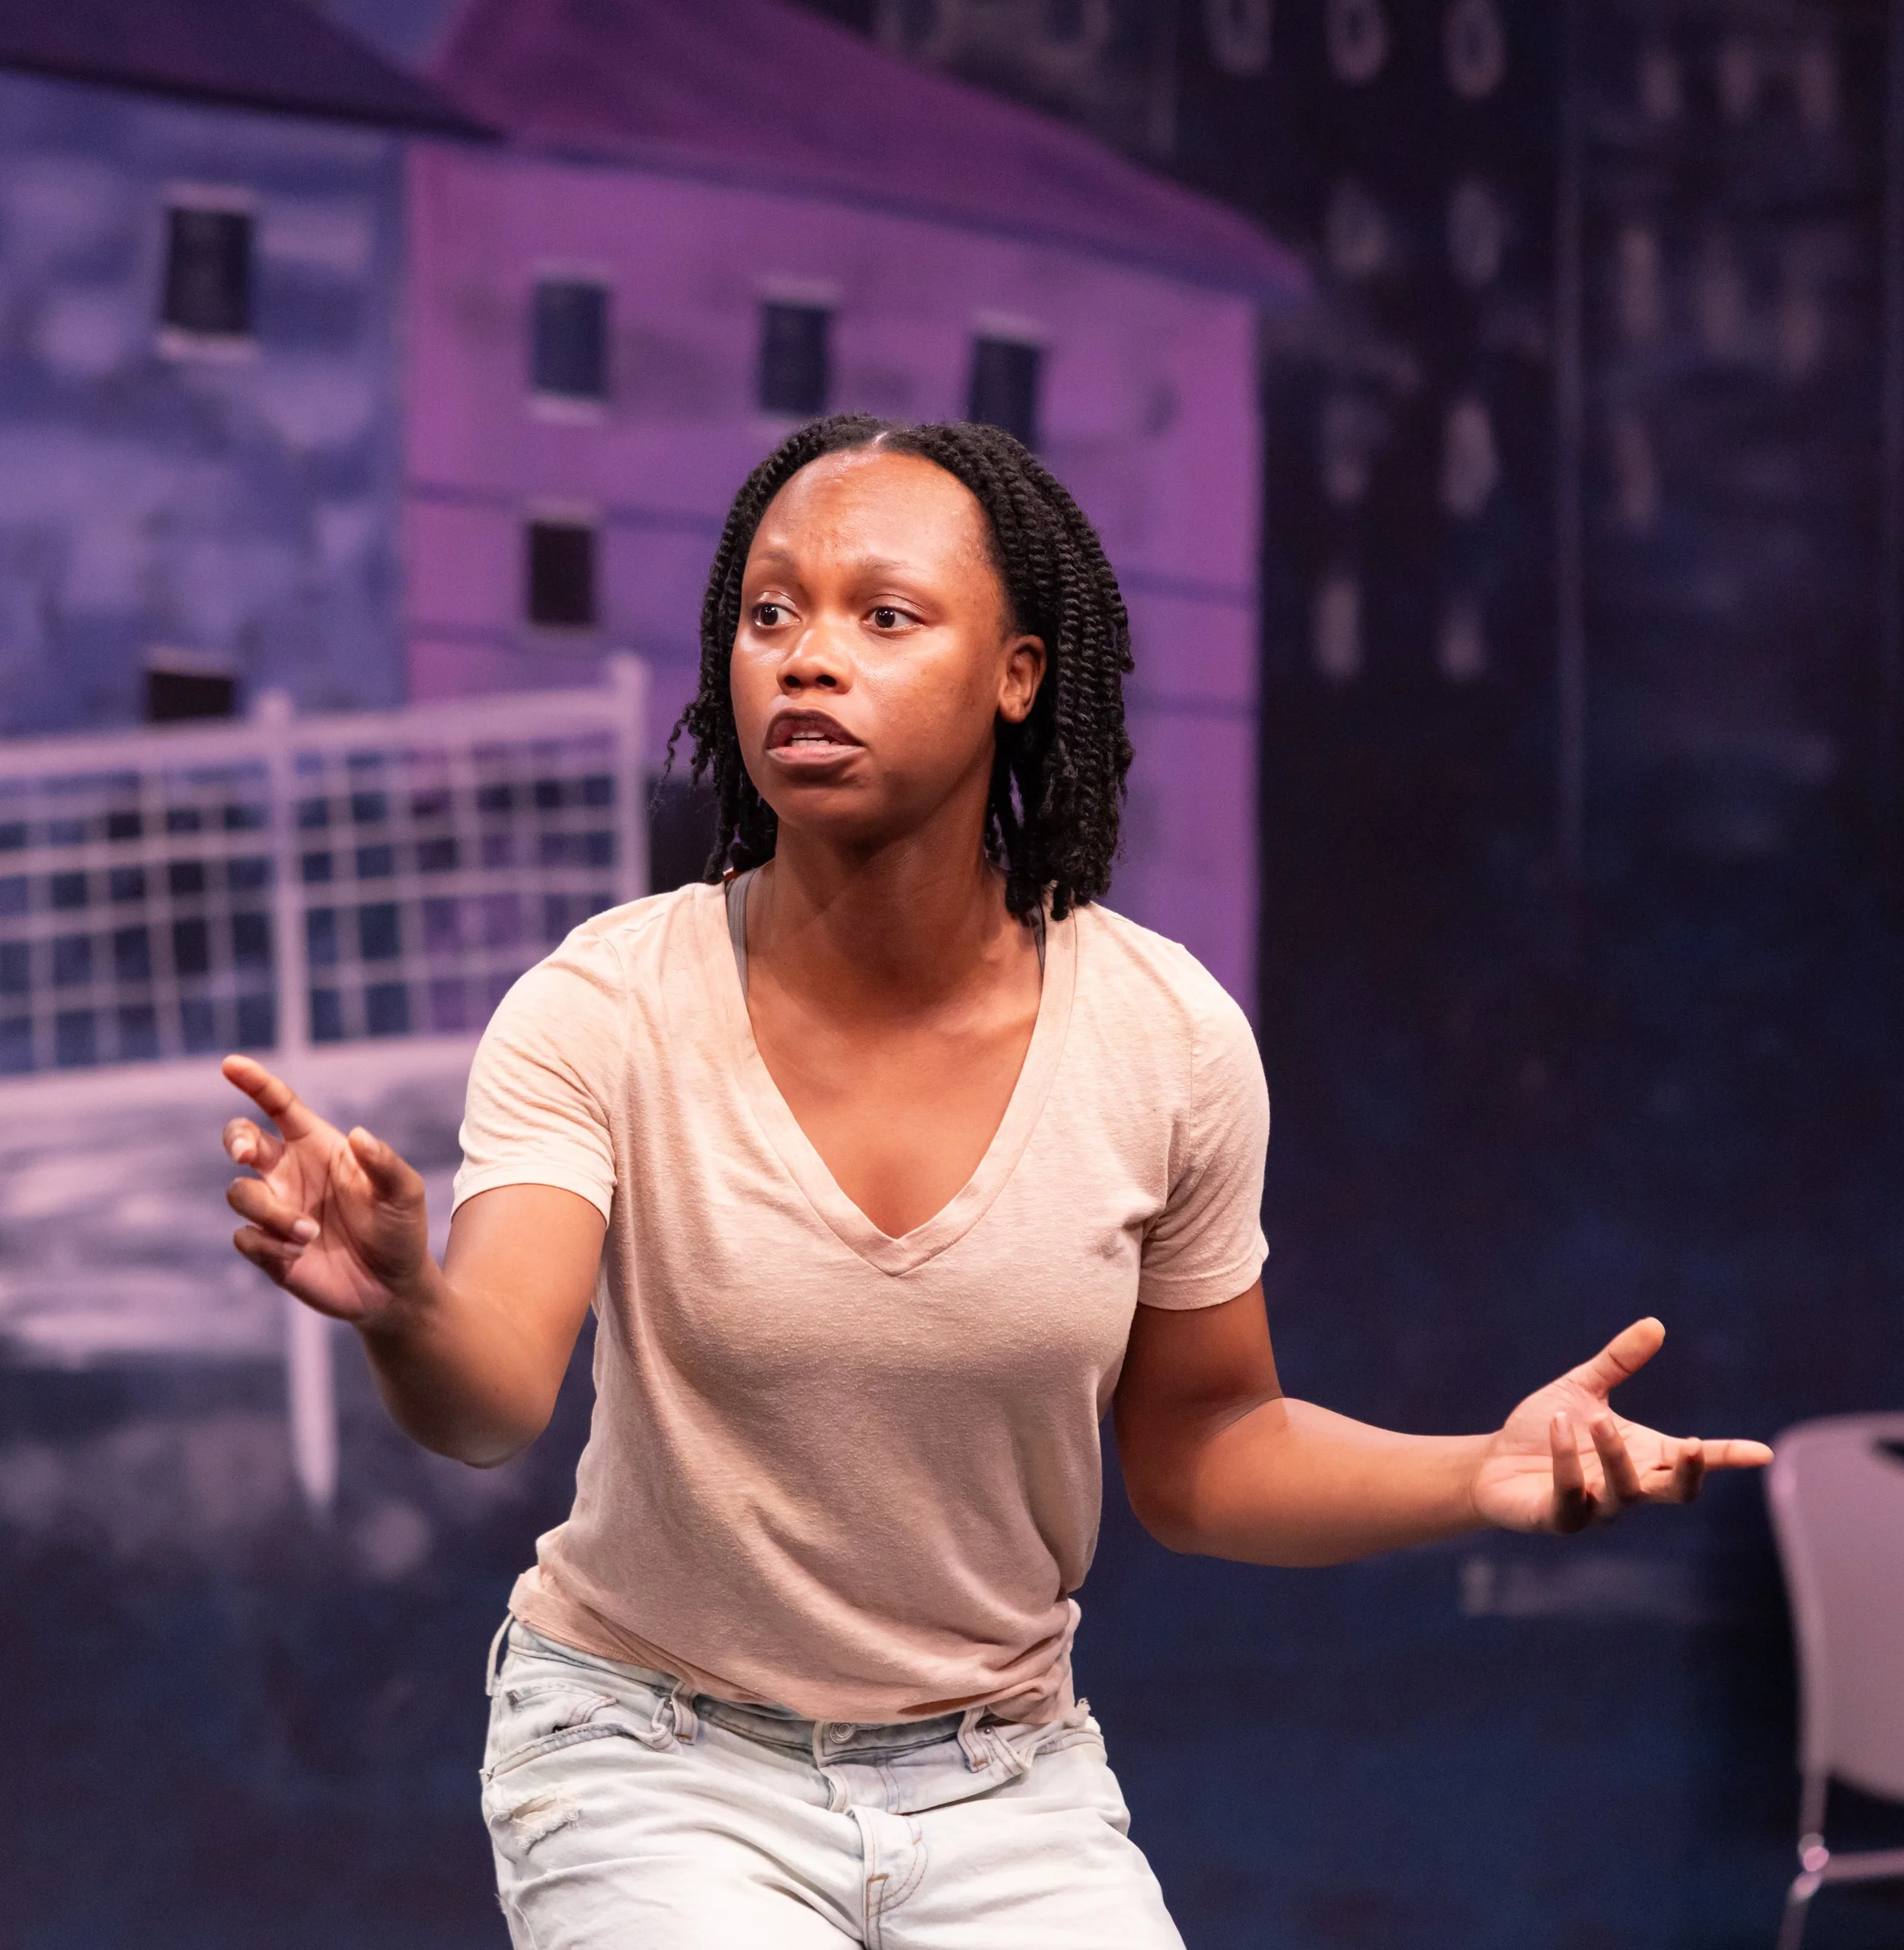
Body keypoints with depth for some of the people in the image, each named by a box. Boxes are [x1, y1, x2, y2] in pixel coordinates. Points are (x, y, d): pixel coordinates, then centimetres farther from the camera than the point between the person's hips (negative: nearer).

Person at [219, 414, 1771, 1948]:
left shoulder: (1168, 1039, -9)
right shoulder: (604, 1011, -15)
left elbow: (1199, 1450, 3)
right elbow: (490, 1402, -27)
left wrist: (1485, 1472, -14)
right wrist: (401, 1300, -49)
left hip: (1005, 1773, 2)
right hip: (658, 1759, -2)